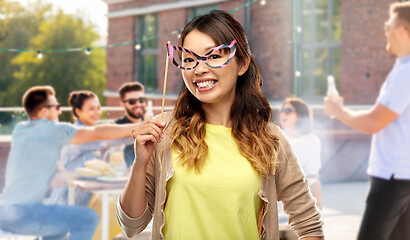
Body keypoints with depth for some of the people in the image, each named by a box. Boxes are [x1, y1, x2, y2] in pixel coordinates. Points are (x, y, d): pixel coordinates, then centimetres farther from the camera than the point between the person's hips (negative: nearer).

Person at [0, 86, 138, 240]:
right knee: (88, 219, -5)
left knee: (62, 220, 29)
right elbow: (98, 133, -5)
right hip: (22, 213, -9)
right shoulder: (53, 130, -6)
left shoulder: (19, 130, 16)